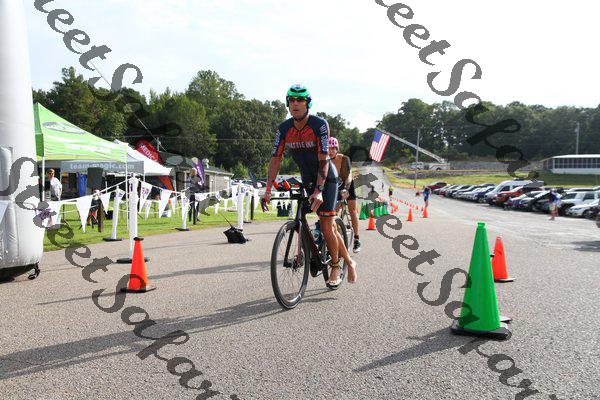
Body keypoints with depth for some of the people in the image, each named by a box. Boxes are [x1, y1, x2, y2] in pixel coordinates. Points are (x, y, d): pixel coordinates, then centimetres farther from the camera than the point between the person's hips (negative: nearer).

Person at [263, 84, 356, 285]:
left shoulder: (320, 125, -22)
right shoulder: (284, 129, -8)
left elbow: (324, 159, -27)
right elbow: (275, 159, -7)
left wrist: (319, 190, -35)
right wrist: (268, 189, -14)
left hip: (327, 178, -5)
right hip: (308, 180, 5)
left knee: (326, 226, -10)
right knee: (328, 224, 9)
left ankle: (336, 267, 11)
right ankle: (349, 261, 26)